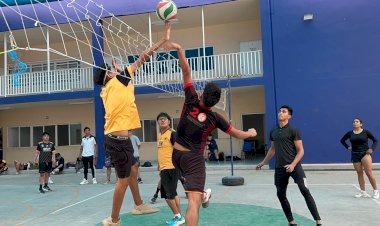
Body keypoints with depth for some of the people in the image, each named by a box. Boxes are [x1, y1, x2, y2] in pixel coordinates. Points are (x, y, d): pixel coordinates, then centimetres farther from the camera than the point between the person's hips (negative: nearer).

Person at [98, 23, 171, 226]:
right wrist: (164, 39, 0)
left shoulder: (107, 90, 9)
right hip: (118, 139, -9)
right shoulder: (116, 82, -9)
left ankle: (138, 205, 35)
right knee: (124, 179, 1)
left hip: (115, 137, 9)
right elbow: (142, 59, -5)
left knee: (133, 170, 21)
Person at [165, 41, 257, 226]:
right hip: (194, 158, -4)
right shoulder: (215, 118, -10)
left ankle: (203, 195, 53)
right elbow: (237, 134, 2)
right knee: (193, 201, -12)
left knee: (192, 180, 38)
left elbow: (186, 72, -11)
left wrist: (179, 49, -9)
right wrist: (251, 133, 22)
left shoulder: (191, 101, -10)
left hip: (177, 155, 4)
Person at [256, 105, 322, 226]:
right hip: (279, 168, 5)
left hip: (294, 166, -5)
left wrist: (293, 165, -20)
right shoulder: (273, 131, 10)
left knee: (305, 191, -11)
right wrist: (263, 162, 25)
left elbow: (301, 151, -8)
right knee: (281, 194, 6)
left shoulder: (293, 130, -6)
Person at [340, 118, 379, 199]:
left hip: (365, 153, -3)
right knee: (359, 174, 7)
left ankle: (376, 191, 7)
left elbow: (375, 140, 2)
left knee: (369, 173, -9)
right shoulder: (350, 133, 4)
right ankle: (363, 192, 15)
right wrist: (347, 147, 6)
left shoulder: (366, 132, -4)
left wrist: (372, 149, -10)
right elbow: (342, 140, 18)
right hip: (355, 155, 3)